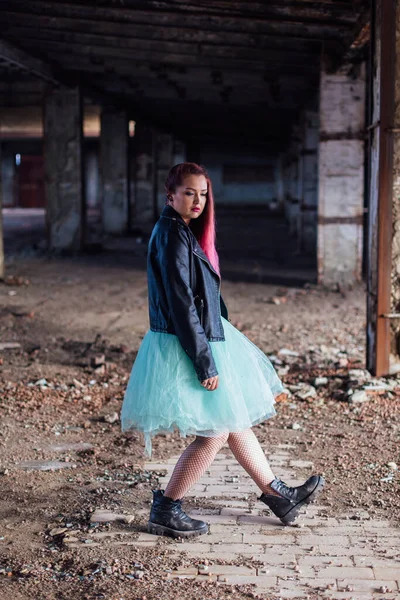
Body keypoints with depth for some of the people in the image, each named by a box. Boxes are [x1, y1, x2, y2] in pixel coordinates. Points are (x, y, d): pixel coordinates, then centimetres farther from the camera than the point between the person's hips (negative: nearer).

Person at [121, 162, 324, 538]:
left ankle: (276, 494, 29)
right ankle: (165, 510, 8)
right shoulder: (172, 235, -19)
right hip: (185, 347, -10)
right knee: (215, 432, -4)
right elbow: (181, 303, -23)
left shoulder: (183, 231, 12)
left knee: (235, 421, 17)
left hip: (203, 336, 10)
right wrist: (204, 363, -23)